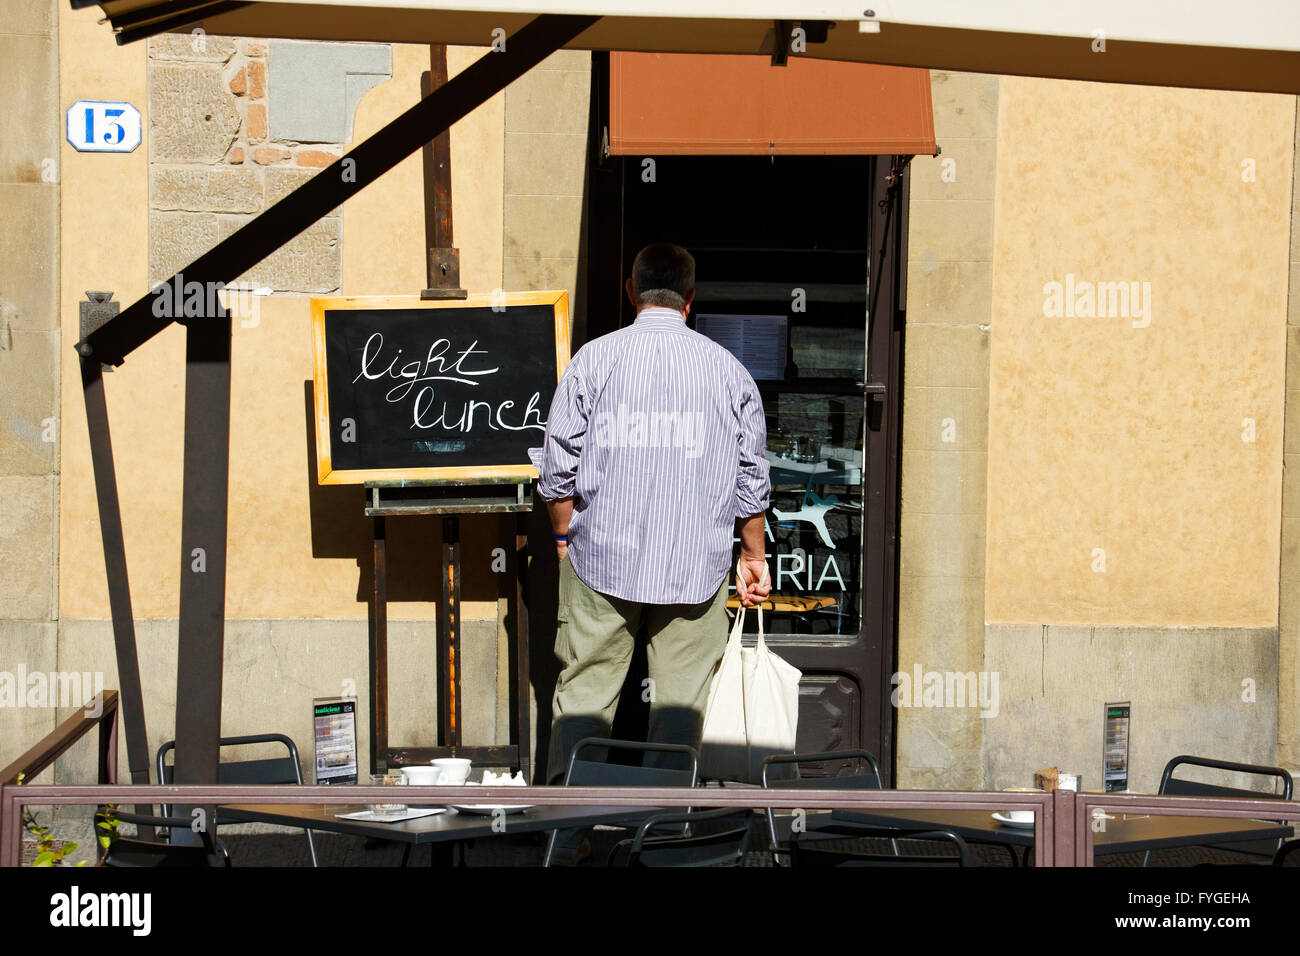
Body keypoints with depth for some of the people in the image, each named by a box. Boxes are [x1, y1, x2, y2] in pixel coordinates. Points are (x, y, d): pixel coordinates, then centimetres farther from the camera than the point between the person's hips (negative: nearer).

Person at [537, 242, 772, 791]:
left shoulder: (593, 359, 0)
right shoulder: (728, 369, 3)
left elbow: (559, 467, 1)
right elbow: (752, 478, 7)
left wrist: (564, 538, 15)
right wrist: (754, 557, 19)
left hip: (601, 557, 0)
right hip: (695, 563, 0)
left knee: (585, 687, 5)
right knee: (681, 699, 6)